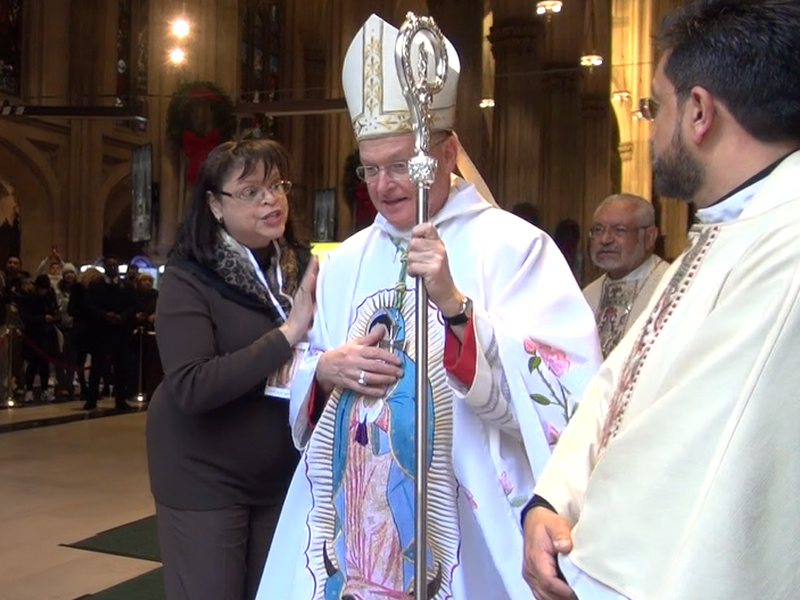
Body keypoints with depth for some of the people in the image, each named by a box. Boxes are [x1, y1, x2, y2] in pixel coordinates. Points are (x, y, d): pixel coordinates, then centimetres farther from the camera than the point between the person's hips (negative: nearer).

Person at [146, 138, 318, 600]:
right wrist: (287, 334, -28)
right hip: (204, 480, -5)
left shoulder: (301, 266, 0)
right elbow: (191, 388, -25)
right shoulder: (189, 279, -14)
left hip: (281, 476, 5)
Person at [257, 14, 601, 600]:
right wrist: (326, 370, -9)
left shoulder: (512, 246, -10)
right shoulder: (345, 262, 7)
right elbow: (304, 385, 13)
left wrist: (453, 303, -30)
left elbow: (565, 389, -20)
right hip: (348, 510, 5)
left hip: (462, 525, -4)